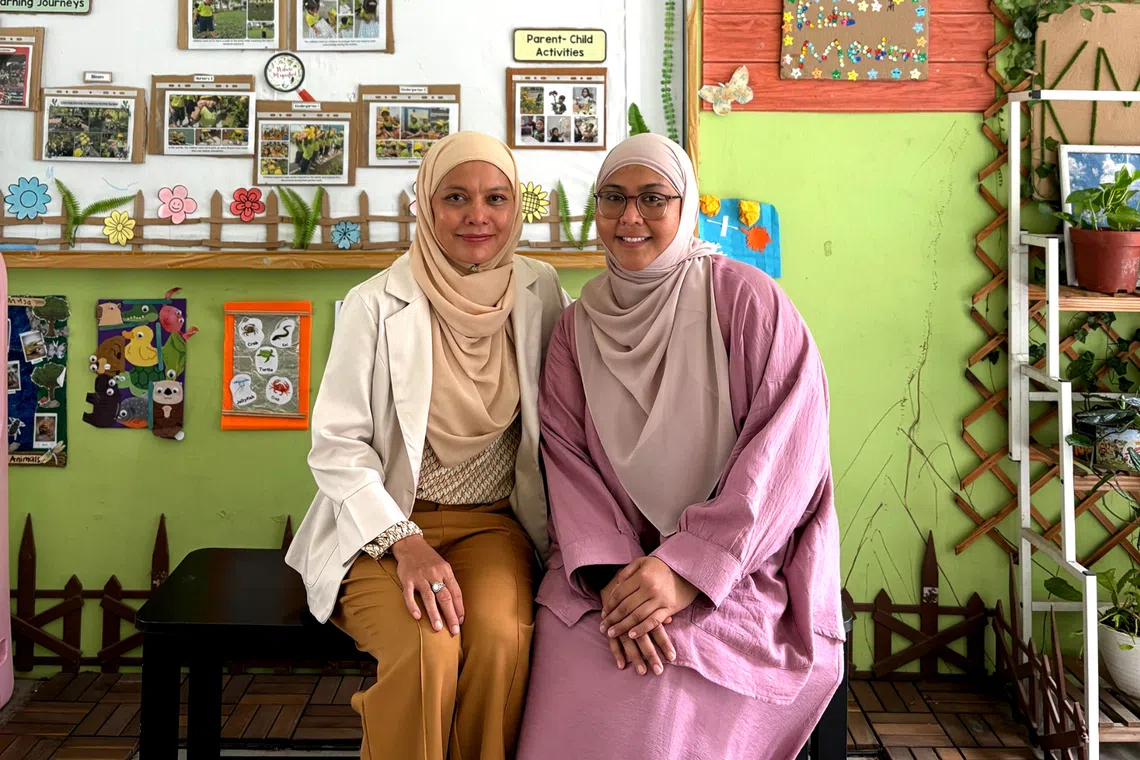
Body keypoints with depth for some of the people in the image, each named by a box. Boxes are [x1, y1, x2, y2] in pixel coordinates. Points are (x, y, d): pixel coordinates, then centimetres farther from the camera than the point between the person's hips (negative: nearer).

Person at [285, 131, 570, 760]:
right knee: (427, 649, -30)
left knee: (502, 636, -28)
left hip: (493, 521, 2)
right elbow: (337, 445, -7)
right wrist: (405, 543, -20)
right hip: (384, 527, -2)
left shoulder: (540, 294, 2)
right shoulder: (377, 305, -7)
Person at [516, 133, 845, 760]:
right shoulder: (579, 324, 9)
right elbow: (567, 457, 1)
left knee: (657, 695, -26)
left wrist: (690, 566, -18)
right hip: (611, 558, 3)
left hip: (742, 566, -3)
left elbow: (787, 448, -11)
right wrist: (610, 573, -16)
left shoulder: (745, 298, -4)